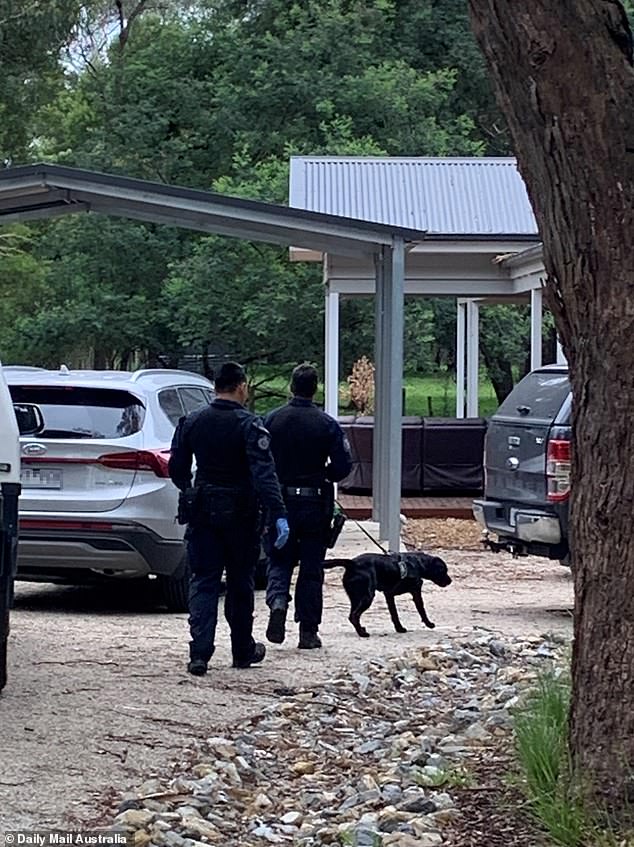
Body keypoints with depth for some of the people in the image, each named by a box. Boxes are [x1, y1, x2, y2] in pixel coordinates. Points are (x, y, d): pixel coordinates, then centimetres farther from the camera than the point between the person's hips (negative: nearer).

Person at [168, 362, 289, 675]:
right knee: (240, 584, 12)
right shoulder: (249, 425, -11)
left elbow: (176, 468, 9)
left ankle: (199, 653, -12)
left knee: (203, 582, 3)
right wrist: (278, 514, -27)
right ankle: (243, 651, 23)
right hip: (239, 514, -2)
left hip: (201, 511, 3)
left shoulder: (192, 422, 2)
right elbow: (263, 472, -22)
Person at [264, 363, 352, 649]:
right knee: (311, 568, 8)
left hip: (280, 502, 1)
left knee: (279, 561, 13)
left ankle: (278, 602, -15)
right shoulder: (327, 424, -6)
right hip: (315, 504, -1)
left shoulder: (271, 420, -4)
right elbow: (343, 466, -7)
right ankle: (308, 630, 9)